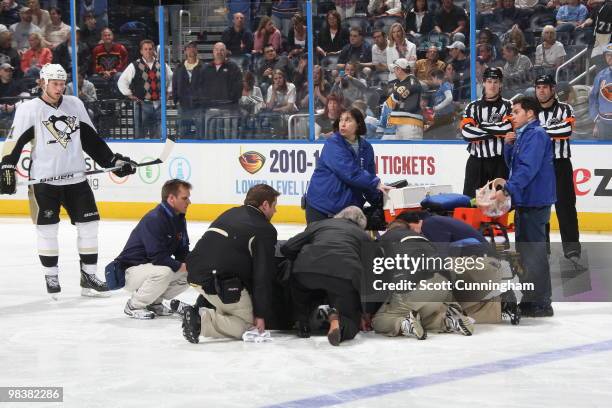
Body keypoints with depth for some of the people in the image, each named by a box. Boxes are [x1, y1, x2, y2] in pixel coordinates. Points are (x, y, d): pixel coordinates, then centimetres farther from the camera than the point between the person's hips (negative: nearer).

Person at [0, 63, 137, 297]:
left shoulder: (75, 105, 8)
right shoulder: (29, 109, -5)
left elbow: (91, 138, 14)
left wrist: (114, 161, 10)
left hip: (76, 178, 4)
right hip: (44, 180, -4)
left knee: (89, 225, 2)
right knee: (47, 229, -2)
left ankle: (88, 277, 10)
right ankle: (51, 277, 11)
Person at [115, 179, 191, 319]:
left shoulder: (179, 219, 5)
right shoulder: (153, 220, -25)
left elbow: (182, 252, 10)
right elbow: (158, 257, -29)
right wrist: (182, 266, -24)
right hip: (131, 271, -9)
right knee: (163, 272, -35)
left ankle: (154, 302, 11)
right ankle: (134, 306, -14)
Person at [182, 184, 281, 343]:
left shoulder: (230, 214, 18)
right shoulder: (265, 230, -5)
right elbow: (263, 275, -8)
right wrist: (261, 314, -3)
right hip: (222, 287, -8)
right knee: (252, 324, 1)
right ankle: (203, 320, -17)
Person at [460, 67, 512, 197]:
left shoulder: (508, 106, 3)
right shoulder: (473, 107, 6)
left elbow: (507, 127, -16)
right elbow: (466, 132, -9)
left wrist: (481, 126, -9)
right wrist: (495, 131, -13)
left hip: (500, 162, -1)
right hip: (477, 161, 1)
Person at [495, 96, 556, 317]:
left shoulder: (536, 134, -15)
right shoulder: (522, 135, 15)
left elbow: (528, 168, -24)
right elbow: (513, 164, 22)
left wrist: (507, 190, -29)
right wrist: (509, 145, 5)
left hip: (534, 202, -10)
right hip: (524, 201, 10)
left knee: (534, 250, -7)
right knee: (525, 249, 15)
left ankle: (541, 303, -4)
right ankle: (530, 300, 23)